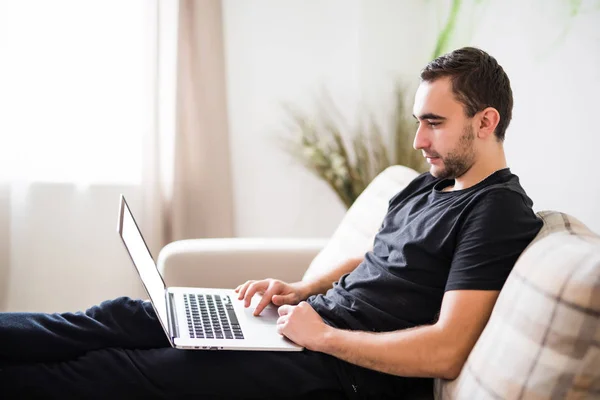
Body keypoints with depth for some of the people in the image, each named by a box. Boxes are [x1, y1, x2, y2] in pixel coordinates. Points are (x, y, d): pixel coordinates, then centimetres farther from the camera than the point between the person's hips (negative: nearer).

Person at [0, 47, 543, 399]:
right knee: (121, 317, 1)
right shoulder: (427, 186, 15)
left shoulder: (497, 213, -15)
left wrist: (323, 334, -18)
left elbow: (445, 353, -25)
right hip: (316, 321, 9)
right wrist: (303, 290, 11)